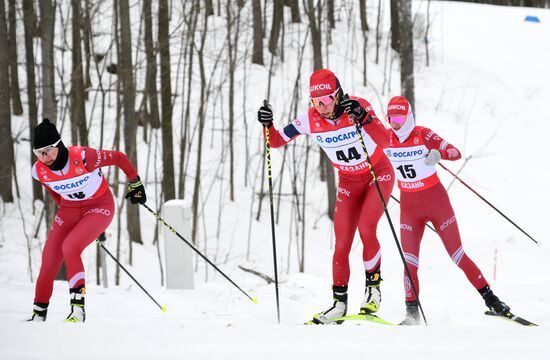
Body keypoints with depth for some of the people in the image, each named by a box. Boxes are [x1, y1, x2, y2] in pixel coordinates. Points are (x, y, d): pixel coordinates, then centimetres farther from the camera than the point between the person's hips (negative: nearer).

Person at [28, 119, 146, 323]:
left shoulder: (83, 157, -30)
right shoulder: (39, 172, -14)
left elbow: (119, 158, -14)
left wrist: (135, 184, -2)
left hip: (100, 206, -5)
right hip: (69, 210, 5)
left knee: (70, 247, -28)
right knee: (49, 262, -3)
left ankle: (78, 308, -24)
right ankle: (39, 314, 15)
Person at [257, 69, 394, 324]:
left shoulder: (357, 106, -26)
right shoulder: (310, 119, -16)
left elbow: (384, 141, -38)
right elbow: (277, 141, -7)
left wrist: (363, 118, -53)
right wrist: (267, 125, -27)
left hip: (378, 175, -4)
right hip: (348, 183, 4)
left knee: (366, 229, -23)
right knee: (342, 245, -3)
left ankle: (373, 286, -5)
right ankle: (339, 303, 8)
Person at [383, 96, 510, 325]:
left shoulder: (423, 135, -15)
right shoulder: (385, 138, -4)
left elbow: (456, 153, -24)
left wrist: (438, 153, -42)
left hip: (436, 200, -3)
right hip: (409, 205, 3)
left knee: (457, 254, 1)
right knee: (409, 259, -10)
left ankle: (490, 298, 13)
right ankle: (411, 311, -4)